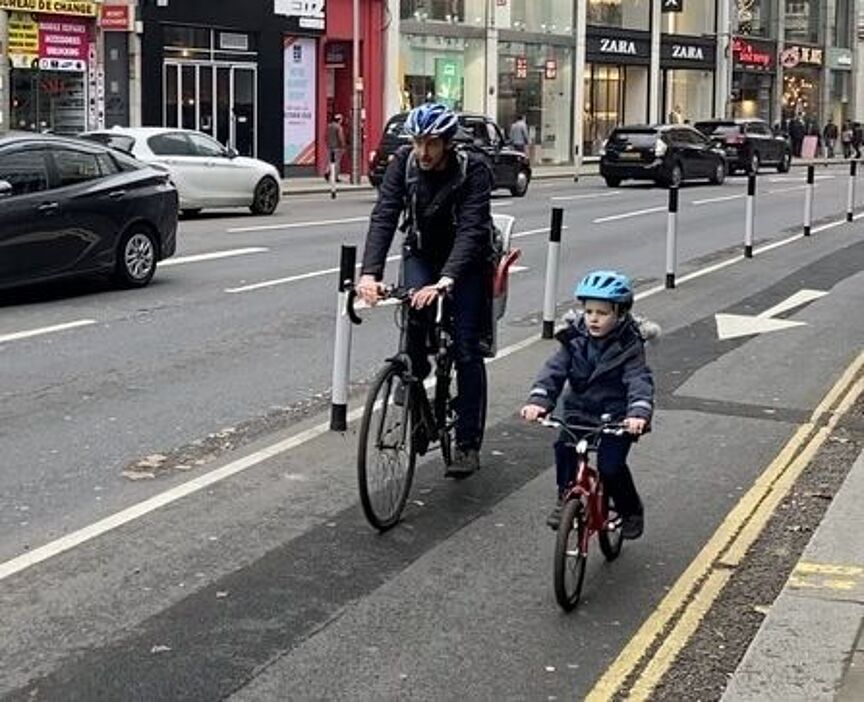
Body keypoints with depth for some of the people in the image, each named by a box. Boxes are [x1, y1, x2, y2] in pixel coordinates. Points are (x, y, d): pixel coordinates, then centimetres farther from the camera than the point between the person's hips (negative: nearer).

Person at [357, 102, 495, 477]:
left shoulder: (474, 169, -26)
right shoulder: (404, 163, -17)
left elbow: (471, 229, -36)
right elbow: (383, 217, -26)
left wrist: (445, 280, -51)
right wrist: (370, 273, -41)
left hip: (467, 261, -2)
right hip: (421, 253, 2)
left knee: (467, 351, -7)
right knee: (414, 315, -28)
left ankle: (468, 443, 1)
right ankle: (414, 379, 0)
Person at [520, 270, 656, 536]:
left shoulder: (629, 345, -11)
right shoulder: (574, 339, -1)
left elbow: (640, 380, -24)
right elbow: (554, 370, -10)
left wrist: (639, 412, -43)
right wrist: (538, 399, -29)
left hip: (616, 416, -3)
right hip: (579, 411, 3)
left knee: (611, 464, -17)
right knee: (564, 447, -23)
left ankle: (631, 511, 11)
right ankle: (565, 499, -2)